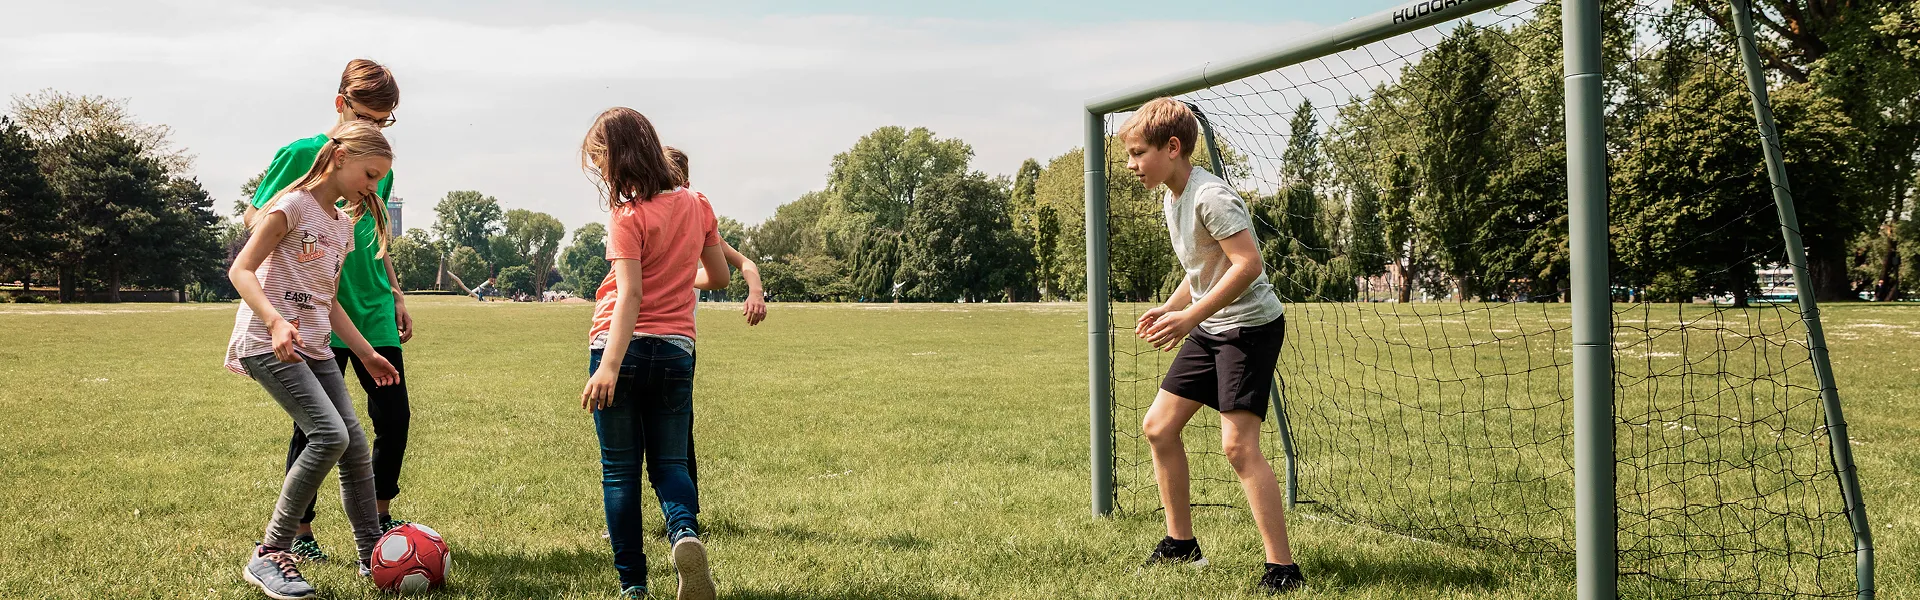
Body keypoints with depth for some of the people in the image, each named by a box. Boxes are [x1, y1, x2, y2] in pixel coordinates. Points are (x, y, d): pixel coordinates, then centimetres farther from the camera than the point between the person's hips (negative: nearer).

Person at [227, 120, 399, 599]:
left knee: (355, 445, 3)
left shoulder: (344, 224, 17)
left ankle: (373, 555, 15)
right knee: (330, 435, -22)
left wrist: (366, 354, 19)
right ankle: (269, 556, -12)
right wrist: (276, 322, -29)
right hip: (268, 343, -8)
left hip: (313, 348, 8)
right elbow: (241, 270, -14)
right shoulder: (294, 205, -8)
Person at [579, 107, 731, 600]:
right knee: (670, 463, 12)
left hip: (623, 347, -4)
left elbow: (629, 295, -21)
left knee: (619, 470, 7)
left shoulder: (628, 216, -11)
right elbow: (718, 276, 17)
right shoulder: (694, 204, 7)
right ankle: (686, 533, -19)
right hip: (676, 351, 5)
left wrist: (609, 366, -27)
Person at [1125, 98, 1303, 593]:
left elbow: (1248, 263, -28)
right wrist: (1168, 309, 6)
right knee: (1158, 426, 9)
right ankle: (1181, 543, 22)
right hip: (1210, 329, 10)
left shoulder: (1210, 196, -21)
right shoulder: (1171, 199, 10)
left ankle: (1283, 568, -11)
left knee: (1238, 444, -17)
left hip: (1251, 325, -10)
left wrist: (1190, 316, -28)